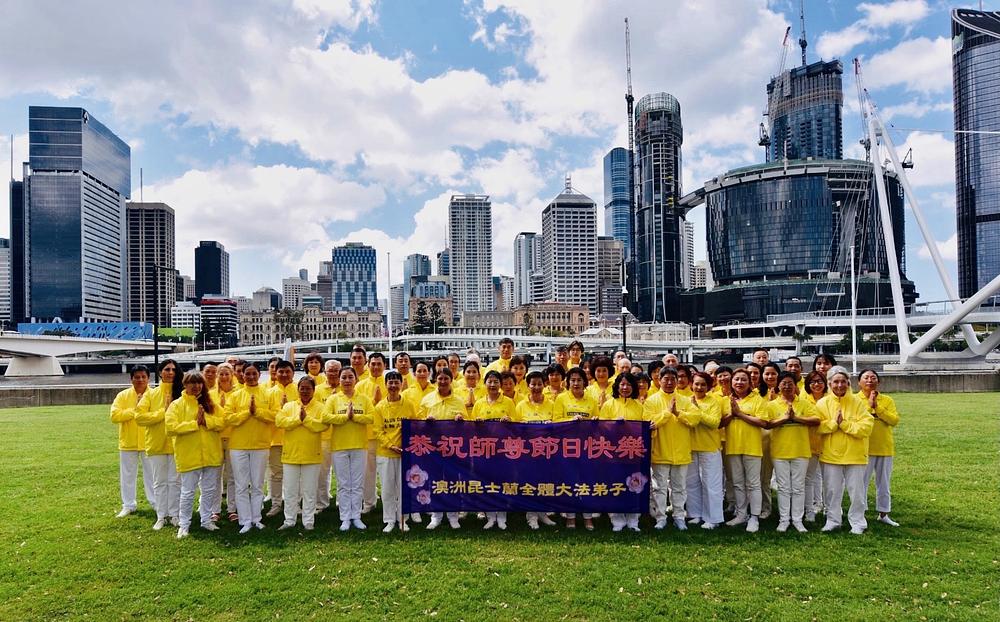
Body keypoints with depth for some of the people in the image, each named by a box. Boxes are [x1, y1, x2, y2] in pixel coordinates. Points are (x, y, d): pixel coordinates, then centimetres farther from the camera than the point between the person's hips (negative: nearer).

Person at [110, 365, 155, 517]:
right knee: (127, 475, 11)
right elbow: (114, 416, -12)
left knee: (152, 474, 7)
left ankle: (156, 503, 17)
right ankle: (128, 505, 23)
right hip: (128, 442, 2)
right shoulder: (123, 396, 0)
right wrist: (134, 409, -16)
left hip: (149, 441, -2)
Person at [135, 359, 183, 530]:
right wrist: (163, 412, -13)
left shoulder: (181, 393, 1)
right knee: (159, 482, 10)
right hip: (156, 444, 1)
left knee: (175, 481, 7)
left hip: (176, 443, -1)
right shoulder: (150, 394, 3)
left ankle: (175, 514, 18)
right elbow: (139, 417, -9)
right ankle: (161, 516, 19)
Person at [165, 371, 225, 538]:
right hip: (189, 455, -4)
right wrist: (195, 423, -17)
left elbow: (222, 422, -1)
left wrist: (206, 420, -17)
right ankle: (184, 525, 16)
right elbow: (171, 427, -16)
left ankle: (206, 520, 26)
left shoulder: (210, 403, 8)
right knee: (188, 491, 3)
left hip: (211, 454, 4)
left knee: (210, 489, 12)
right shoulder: (176, 405, -4)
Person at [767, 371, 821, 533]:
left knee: (798, 488, 8)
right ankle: (784, 519, 15)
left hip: (801, 452, 0)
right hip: (780, 452, 0)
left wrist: (796, 418, -17)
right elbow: (767, 424, -10)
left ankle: (797, 519, 18)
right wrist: (784, 418, -21)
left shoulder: (805, 403, 3)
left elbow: (816, 421, -9)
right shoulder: (772, 405, 2)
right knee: (784, 488, 7)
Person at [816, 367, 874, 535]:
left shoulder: (857, 402, -3)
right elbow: (817, 426, -8)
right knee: (832, 491, 9)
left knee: (856, 491, 6)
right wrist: (834, 422, -19)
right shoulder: (822, 403, 1)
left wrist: (844, 423, -17)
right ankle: (833, 521, 22)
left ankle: (858, 523, 20)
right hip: (830, 455, 1)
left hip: (855, 455, -1)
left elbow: (866, 427, -12)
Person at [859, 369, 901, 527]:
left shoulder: (887, 400, 5)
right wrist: (868, 405, -17)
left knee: (884, 483, 13)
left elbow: (895, 420, -9)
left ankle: (883, 514, 26)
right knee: (862, 483, 3)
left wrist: (877, 407, -16)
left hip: (885, 448, 3)